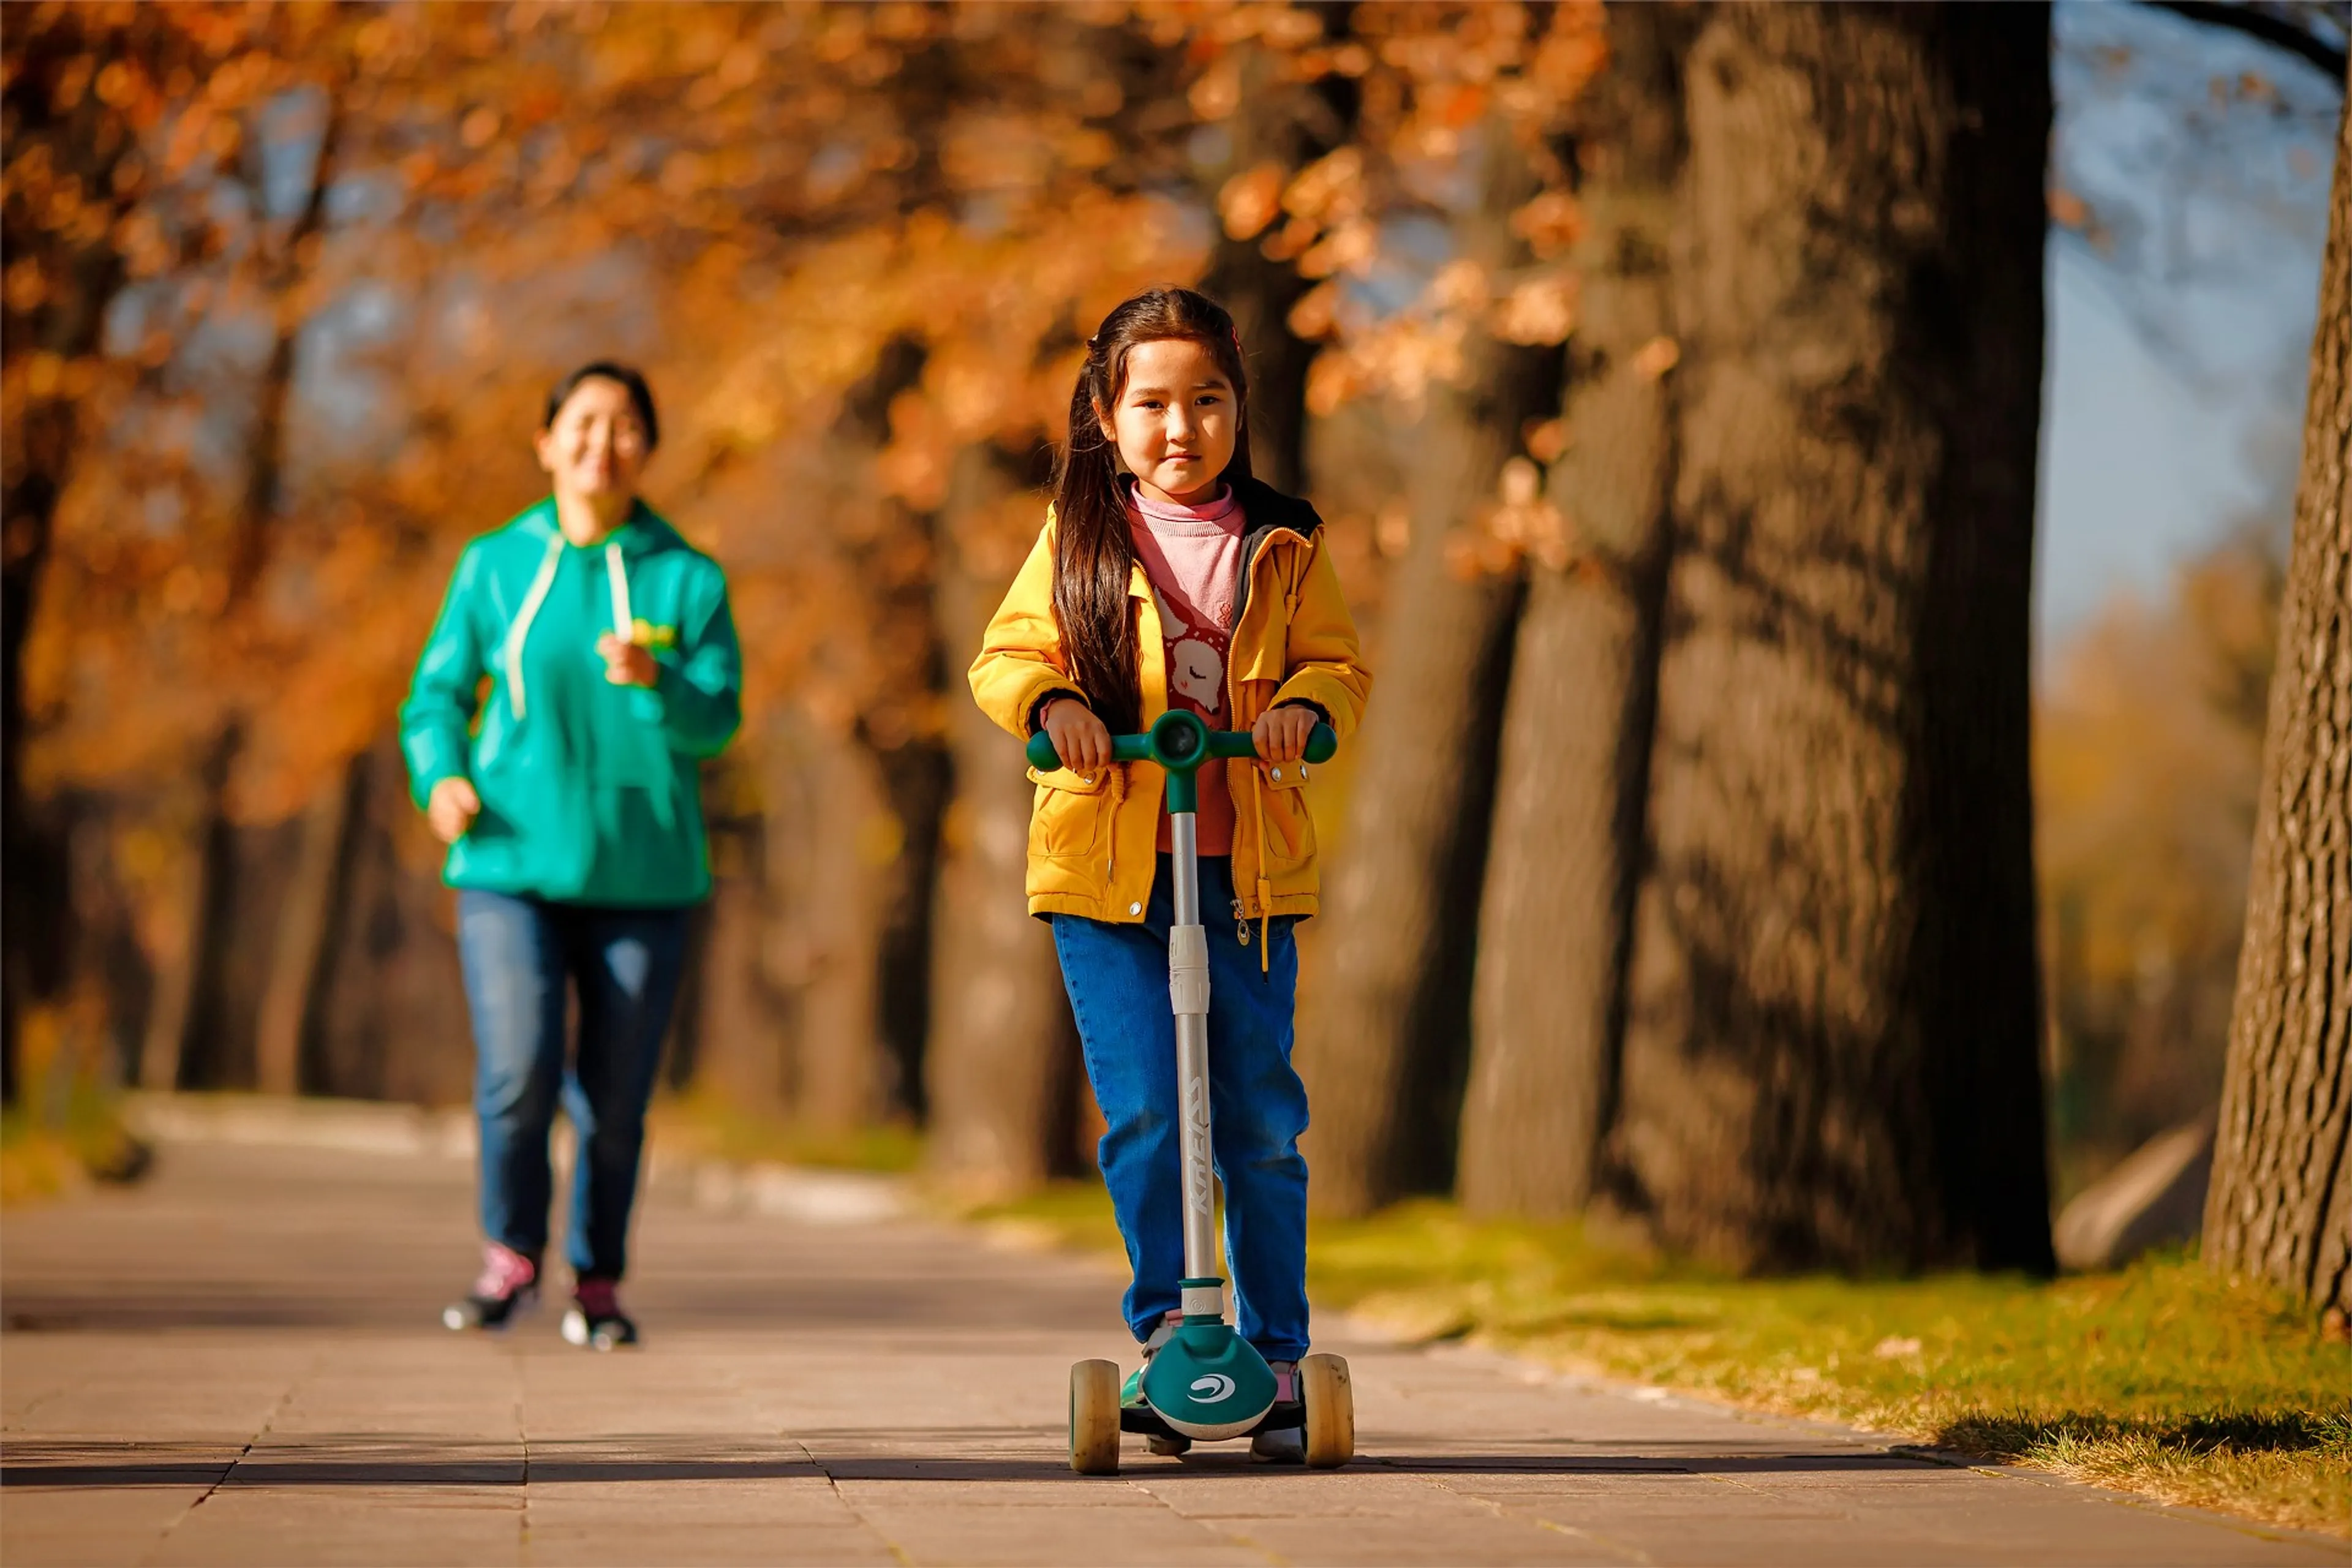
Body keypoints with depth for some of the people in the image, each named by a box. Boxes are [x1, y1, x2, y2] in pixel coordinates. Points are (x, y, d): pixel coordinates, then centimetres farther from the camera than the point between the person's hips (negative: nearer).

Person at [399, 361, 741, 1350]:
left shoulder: (688, 579, 4)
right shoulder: (494, 566, 7)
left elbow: (718, 721, -3)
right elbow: (438, 694, 12)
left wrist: (653, 683, -23)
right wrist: (440, 777, -8)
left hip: (641, 873, 1)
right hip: (512, 865, 0)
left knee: (614, 1101, 2)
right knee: (518, 1075, -16)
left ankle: (597, 1284, 22)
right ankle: (512, 1258, 8)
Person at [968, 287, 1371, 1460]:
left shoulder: (1283, 547, 8)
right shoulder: (1077, 537, 6)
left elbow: (1338, 663, 7)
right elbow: (1009, 655, 4)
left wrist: (1305, 706, -15)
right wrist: (1054, 705, -17)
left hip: (1244, 866, 1)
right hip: (1105, 865, -1)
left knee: (1260, 1119, 1)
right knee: (1142, 1109, -9)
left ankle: (1275, 1352, 12)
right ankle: (1164, 1327, 6)